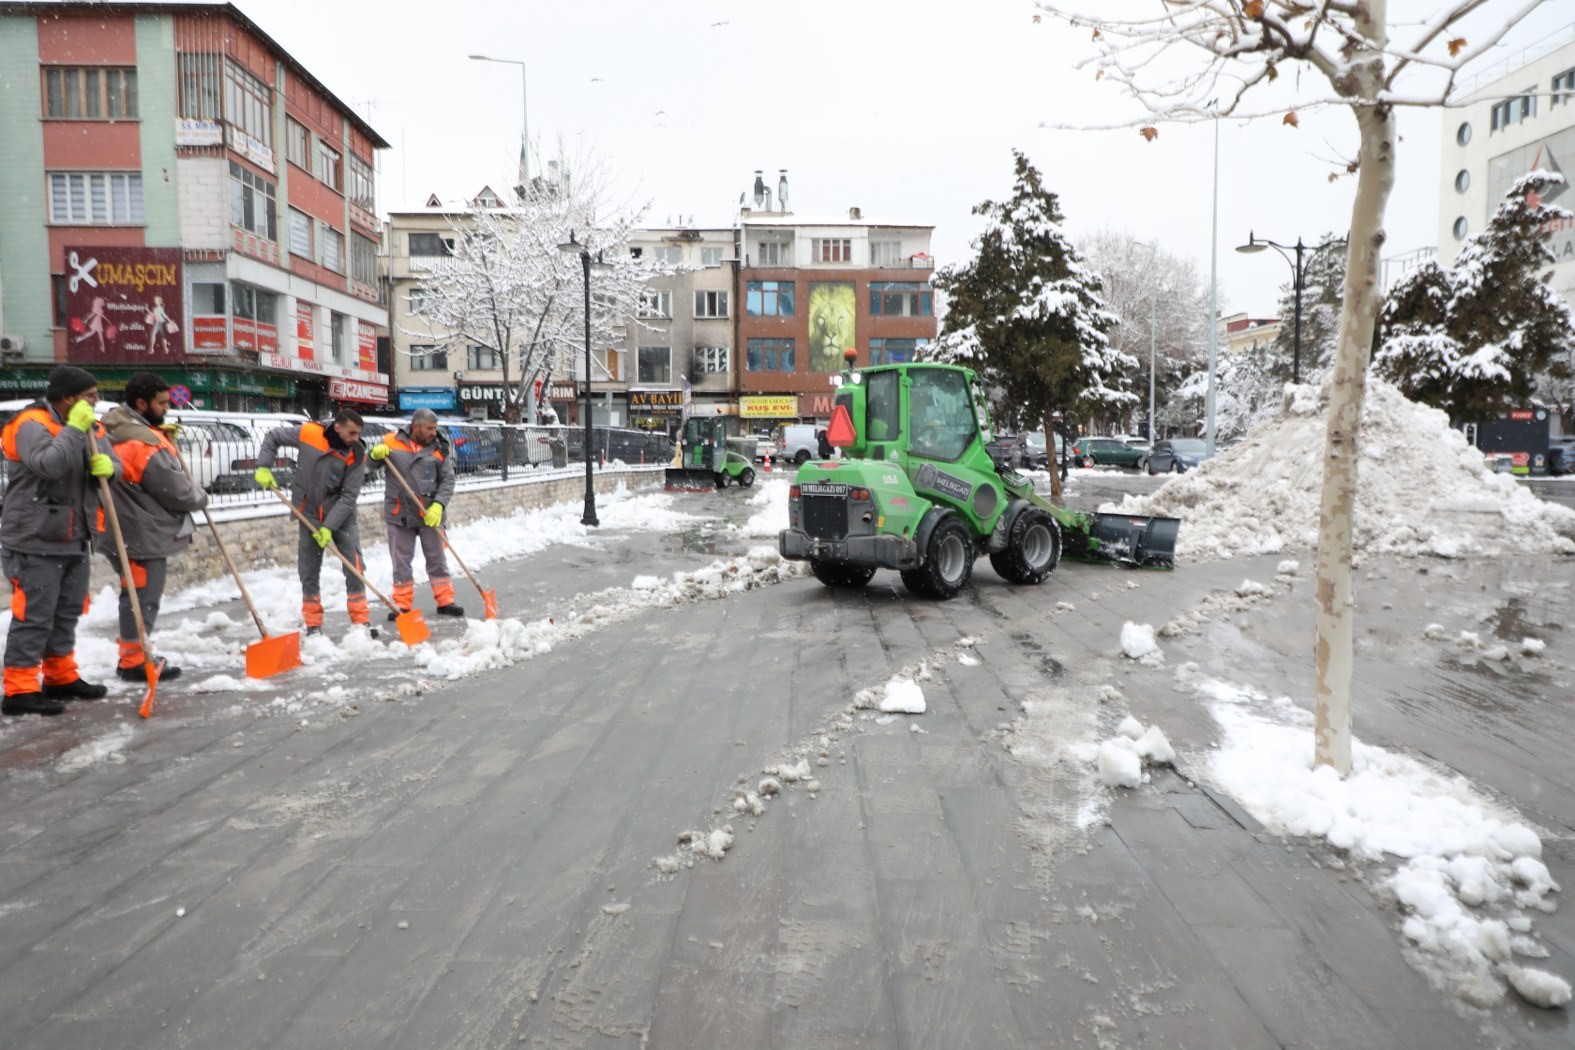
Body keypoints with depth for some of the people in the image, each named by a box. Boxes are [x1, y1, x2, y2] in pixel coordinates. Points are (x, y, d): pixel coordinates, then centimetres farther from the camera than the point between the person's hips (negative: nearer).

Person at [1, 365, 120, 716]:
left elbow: (113, 464, 9)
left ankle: (61, 677, 27)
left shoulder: (88, 427, 12)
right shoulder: (32, 424, -14)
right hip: (35, 542, -9)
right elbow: (49, 465, -29)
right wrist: (73, 429, -23)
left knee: (67, 613, 16)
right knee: (33, 616, -6)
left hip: (73, 540, 9)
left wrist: (108, 465, -13)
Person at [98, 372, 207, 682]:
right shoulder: (144, 444, -23)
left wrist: (162, 435, 7)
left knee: (138, 596, 20)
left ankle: (132, 654, 30)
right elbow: (176, 490, -18)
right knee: (143, 599, -1)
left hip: (126, 529, 10)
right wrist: (200, 497, 2)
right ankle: (134, 662, 7)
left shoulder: (116, 429, 8)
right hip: (143, 534, -10)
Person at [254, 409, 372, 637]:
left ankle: (361, 620, 4)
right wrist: (264, 468, -8)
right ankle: (313, 625, 16)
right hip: (309, 514, 1)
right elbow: (272, 437, 2)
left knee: (354, 567, -5)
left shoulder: (357, 455, -15)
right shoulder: (308, 433, -14)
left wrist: (329, 527, -21)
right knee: (309, 571, 6)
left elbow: (348, 496, -16)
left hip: (341, 515, -1)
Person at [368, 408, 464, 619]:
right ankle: (403, 605, 16)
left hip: (430, 515, 0)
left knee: (436, 558, 8)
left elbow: (448, 480, -1)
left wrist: (438, 505, -14)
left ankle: (445, 601, 17)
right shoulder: (391, 442, 0)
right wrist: (375, 453, -15)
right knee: (401, 560, 7)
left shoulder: (438, 449, 0)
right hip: (399, 513, 0)